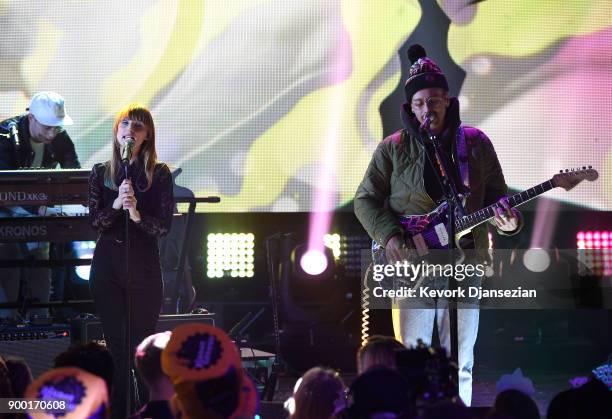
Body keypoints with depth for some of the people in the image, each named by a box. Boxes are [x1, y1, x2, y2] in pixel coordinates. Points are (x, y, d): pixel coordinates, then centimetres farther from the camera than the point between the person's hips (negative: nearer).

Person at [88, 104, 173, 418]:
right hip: (107, 265, 2)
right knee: (116, 346, 4)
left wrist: (136, 214, -24)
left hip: (144, 267, -2)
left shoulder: (158, 174, -1)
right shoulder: (101, 173, 7)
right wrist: (116, 205, -18)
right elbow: (95, 222, 0)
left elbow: (164, 226, -6)